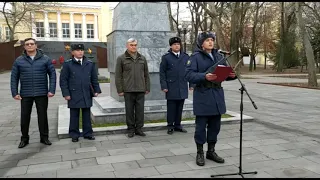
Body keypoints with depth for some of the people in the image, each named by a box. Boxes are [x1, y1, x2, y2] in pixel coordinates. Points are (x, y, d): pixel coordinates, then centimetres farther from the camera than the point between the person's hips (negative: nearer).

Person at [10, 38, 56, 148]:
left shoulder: (45, 59, 0)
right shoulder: (19, 61, 4)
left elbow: (52, 74, -1)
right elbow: (14, 77, 6)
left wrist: (51, 90, -8)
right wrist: (14, 93, -2)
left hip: (42, 94, -1)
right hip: (25, 94, 1)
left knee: (43, 116, 7)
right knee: (24, 117, 7)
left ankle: (44, 137, 21)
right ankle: (24, 138, 23)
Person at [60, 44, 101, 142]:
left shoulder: (90, 64, 7)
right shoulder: (67, 64, -1)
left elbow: (94, 78, 11)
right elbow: (63, 80, -2)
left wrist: (96, 90, 5)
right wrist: (66, 93, -8)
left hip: (87, 94, 2)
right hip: (74, 95, -2)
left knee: (86, 115, 10)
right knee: (74, 116, 7)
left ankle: (88, 133, 20)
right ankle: (74, 135, 18)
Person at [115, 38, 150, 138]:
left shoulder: (142, 58, 12)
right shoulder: (121, 58, 2)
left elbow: (146, 74, 14)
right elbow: (118, 76, 0)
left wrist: (147, 88, 9)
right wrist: (120, 90, -5)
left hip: (141, 90, 3)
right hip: (128, 90, -2)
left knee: (140, 110, 5)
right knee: (129, 110, 4)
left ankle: (139, 128, 16)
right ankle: (131, 129, 16)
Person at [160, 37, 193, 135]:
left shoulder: (186, 56, 8)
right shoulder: (166, 57, -1)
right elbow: (162, 72, -2)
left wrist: (191, 84, 6)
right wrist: (163, 86, -8)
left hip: (183, 87, 3)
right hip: (171, 87, -3)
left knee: (180, 107, 10)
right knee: (171, 107, 4)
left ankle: (177, 125, 22)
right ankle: (170, 126, 15)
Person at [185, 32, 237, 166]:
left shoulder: (219, 56, 13)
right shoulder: (195, 56, -6)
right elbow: (189, 75, -15)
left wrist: (232, 75, -5)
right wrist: (204, 76, -29)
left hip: (217, 94, 6)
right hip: (203, 95, -6)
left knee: (215, 125, 12)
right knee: (201, 125, 2)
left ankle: (211, 151, 27)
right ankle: (200, 153, 17)